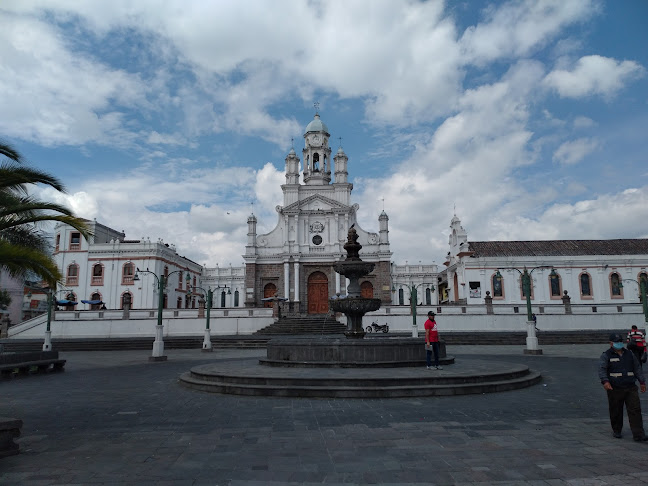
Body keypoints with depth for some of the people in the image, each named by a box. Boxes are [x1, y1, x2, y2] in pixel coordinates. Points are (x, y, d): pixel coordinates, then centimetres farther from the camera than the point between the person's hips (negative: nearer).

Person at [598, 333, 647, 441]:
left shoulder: (629, 354, 14)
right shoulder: (606, 356, -1)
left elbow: (637, 368, 21)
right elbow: (602, 369, -13)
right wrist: (605, 381, -28)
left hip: (631, 388, 3)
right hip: (615, 389, -3)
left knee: (635, 410, -4)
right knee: (616, 412, 5)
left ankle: (638, 435, -3)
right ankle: (616, 431, 23)